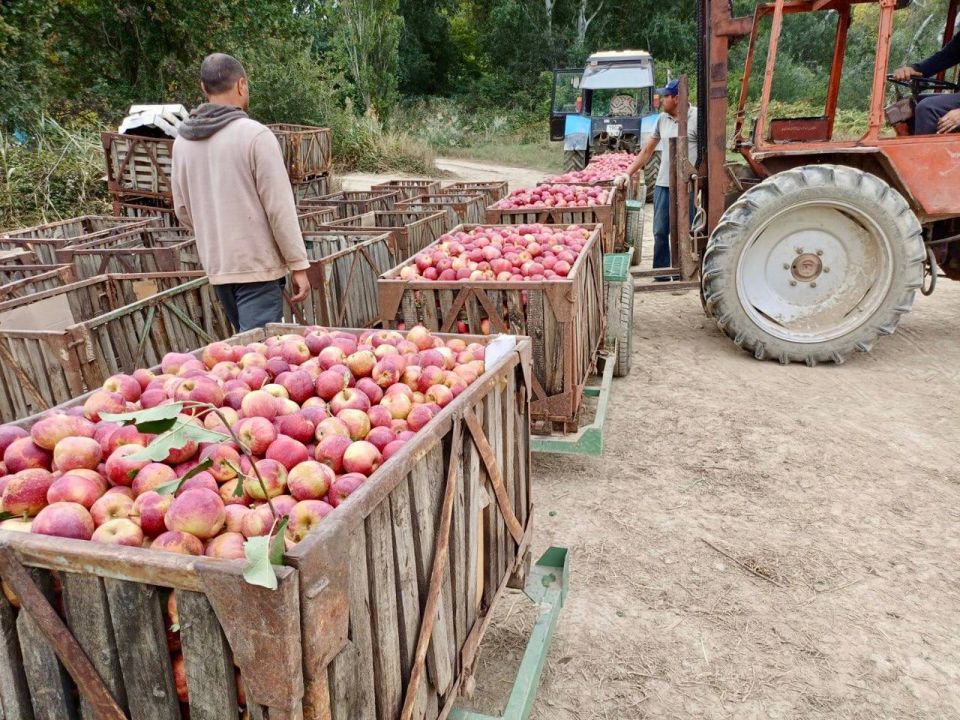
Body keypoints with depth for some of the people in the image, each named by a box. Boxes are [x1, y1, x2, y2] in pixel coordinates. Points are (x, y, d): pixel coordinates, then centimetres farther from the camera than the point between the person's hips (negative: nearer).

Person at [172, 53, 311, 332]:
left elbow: (182, 210, 13)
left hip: (216, 267, 7)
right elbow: (280, 208, -13)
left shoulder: (182, 142, 7)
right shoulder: (255, 135, -12)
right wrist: (298, 266, -8)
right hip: (257, 266, -7)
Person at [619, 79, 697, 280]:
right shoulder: (662, 119, 12)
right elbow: (648, 150, 20)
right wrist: (629, 173, 15)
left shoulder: (696, 117, -7)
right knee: (660, 232, 7)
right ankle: (661, 273, 16)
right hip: (663, 184, 6)